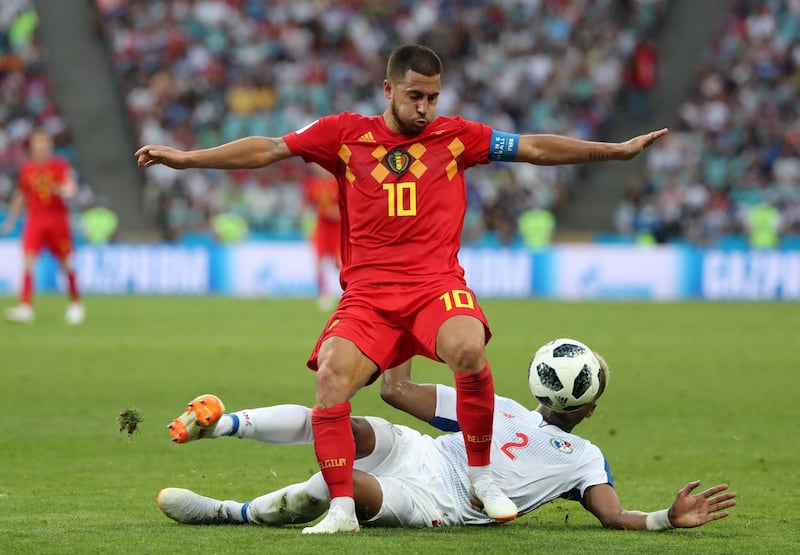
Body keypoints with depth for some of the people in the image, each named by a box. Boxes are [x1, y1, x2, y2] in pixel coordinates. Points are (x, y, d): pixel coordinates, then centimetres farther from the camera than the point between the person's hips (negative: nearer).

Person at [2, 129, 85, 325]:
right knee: (28, 261, -14)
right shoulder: (26, 167, 8)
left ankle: (75, 304, 21)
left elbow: (71, 187, -10)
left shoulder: (60, 165, -1)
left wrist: (63, 190, -33)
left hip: (58, 219, -2)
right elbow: (20, 196, 19)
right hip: (34, 220, 2)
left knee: (66, 263, 3)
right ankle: (25, 307, -21)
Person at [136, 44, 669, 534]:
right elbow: (269, 149, 9)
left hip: (437, 286, -1)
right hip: (367, 294, 1)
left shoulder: (455, 136, 10)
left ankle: (482, 475, -13)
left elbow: (533, 148, 12)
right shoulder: (346, 134, 9)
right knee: (332, 376, -24)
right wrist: (185, 157, 6)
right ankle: (342, 507, -15)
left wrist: (617, 150, 10)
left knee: (468, 350, -32)